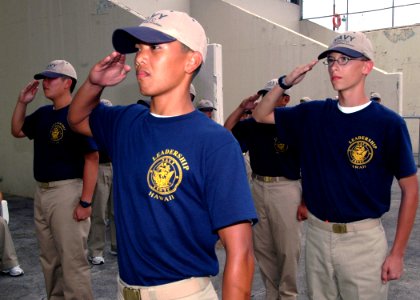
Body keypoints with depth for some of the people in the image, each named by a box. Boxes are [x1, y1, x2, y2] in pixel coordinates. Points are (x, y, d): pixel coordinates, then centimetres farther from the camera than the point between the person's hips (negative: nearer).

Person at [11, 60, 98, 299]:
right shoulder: (43, 114, 10)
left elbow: (92, 159, -18)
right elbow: (17, 131, 26)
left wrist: (85, 201, -21)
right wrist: (22, 102, 10)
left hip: (67, 192, -9)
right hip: (41, 192, 9)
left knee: (72, 260, -3)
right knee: (49, 259, 20)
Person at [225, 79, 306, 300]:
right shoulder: (253, 125, 7)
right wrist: (241, 108, -2)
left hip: (286, 190, -5)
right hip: (258, 188, 6)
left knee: (288, 249, 3)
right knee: (262, 248, 14)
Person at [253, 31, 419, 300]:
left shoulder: (388, 123, -11)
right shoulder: (313, 114, 2)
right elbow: (261, 115, 12)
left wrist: (398, 253, -6)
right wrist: (285, 83, -5)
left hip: (363, 238, -4)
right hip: (317, 234, 4)